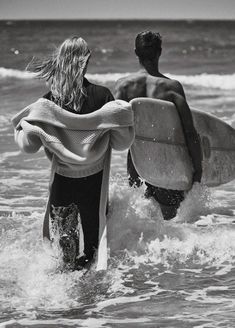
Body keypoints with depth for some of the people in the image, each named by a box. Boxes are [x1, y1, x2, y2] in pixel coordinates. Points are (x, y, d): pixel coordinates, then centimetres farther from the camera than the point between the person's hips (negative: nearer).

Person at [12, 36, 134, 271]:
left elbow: (29, 146, -6)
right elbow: (121, 143, -9)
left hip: (62, 181, 1)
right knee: (91, 238, 12)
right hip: (94, 181, -1)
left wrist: (20, 128, 13)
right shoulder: (102, 96, -12)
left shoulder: (47, 102, -8)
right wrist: (126, 117, 7)